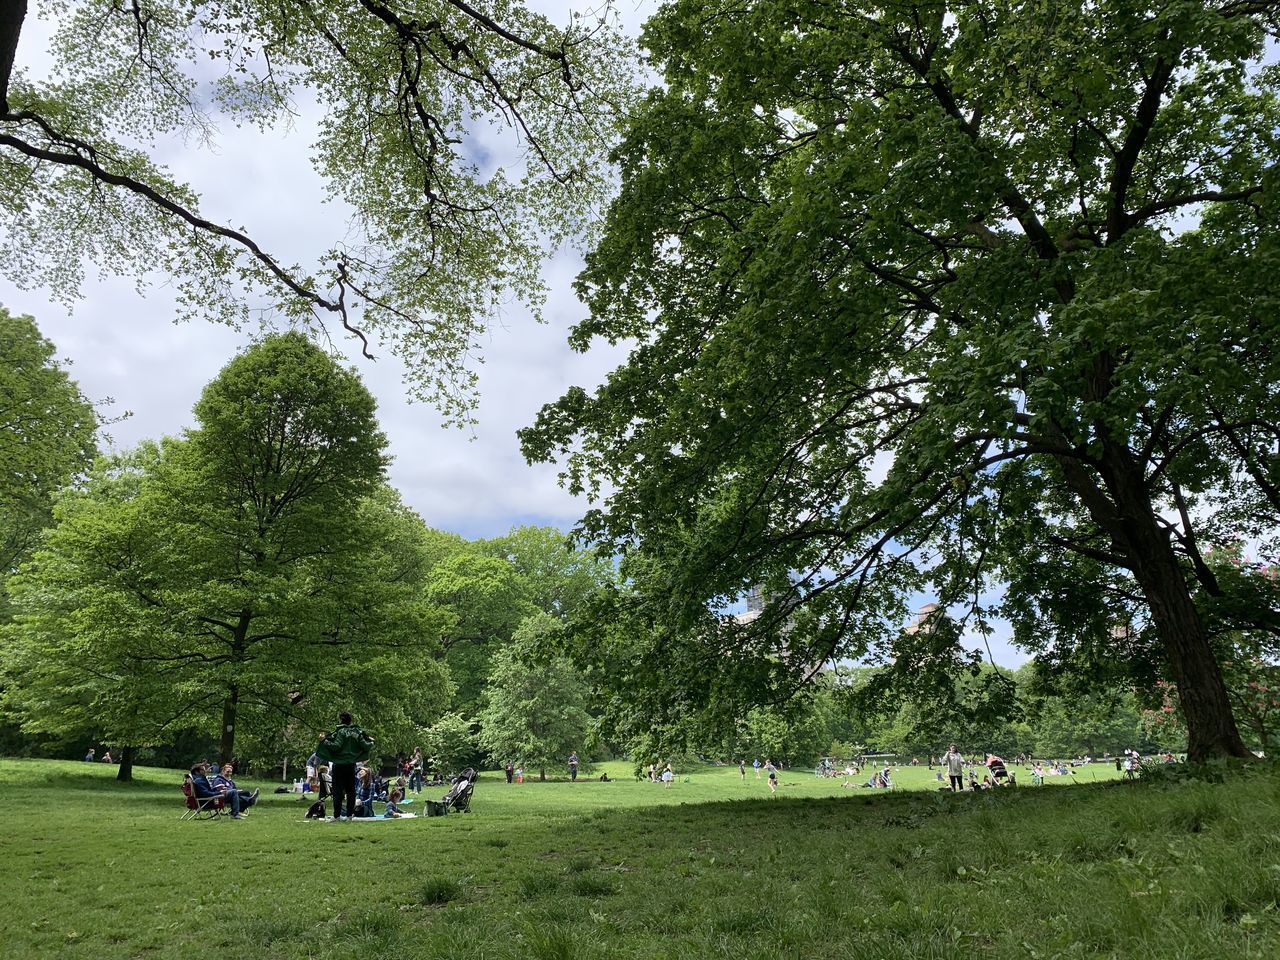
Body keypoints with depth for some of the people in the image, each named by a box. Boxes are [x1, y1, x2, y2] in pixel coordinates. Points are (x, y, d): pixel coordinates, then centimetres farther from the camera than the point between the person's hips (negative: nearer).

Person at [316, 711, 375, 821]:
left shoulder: (340, 731, -11)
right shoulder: (357, 731, 3)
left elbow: (336, 746, -21)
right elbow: (365, 746, 2)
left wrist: (324, 740, -13)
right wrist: (371, 743, 22)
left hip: (339, 764, -4)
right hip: (351, 764, 4)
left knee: (338, 790, 1)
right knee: (351, 790, 10)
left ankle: (337, 815, 0)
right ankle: (350, 814, 10)